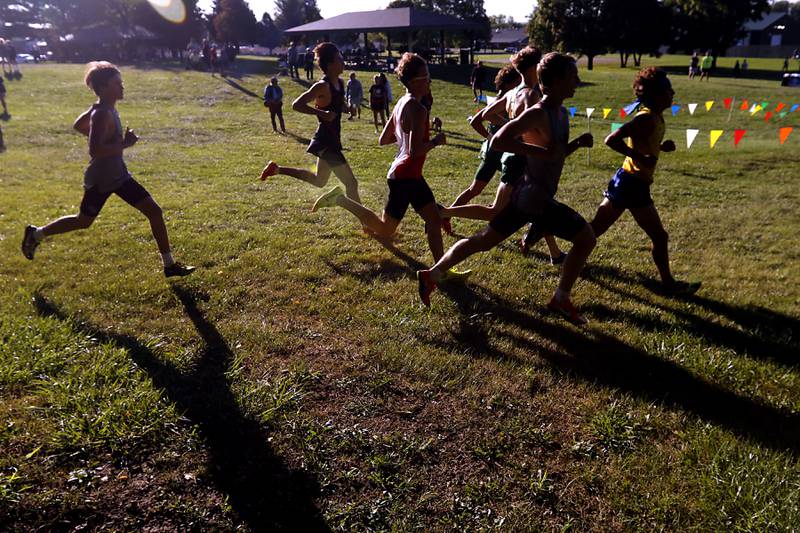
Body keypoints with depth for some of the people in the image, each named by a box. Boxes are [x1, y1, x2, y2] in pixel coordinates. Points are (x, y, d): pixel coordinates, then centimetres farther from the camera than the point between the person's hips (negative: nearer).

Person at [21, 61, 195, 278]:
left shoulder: (107, 108, 3)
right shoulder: (102, 114, -25)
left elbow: (78, 125, 18)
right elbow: (94, 151, -33)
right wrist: (124, 144, -28)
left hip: (119, 175, 8)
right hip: (100, 181, -8)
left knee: (154, 211, -1)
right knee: (84, 221, 13)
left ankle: (169, 264, 4)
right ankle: (36, 234, 40)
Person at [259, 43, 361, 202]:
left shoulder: (340, 83, 7)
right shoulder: (322, 86, -18)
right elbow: (296, 105, -23)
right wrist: (322, 113, -29)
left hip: (333, 140, 10)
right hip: (325, 141, -10)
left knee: (319, 181, 25)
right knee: (351, 183, -6)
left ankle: (277, 169, 31)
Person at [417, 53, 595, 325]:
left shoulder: (562, 114, 12)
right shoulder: (538, 114, -19)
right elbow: (498, 141, -30)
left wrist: (577, 142, 5)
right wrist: (542, 151, -30)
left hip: (527, 195, 9)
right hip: (534, 198, -9)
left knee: (483, 240, 15)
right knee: (586, 238, 0)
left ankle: (432, 274, 21)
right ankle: (561, 299, 11)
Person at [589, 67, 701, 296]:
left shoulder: (654, 117, 11)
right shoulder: (647, 118, -18)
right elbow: (611, 140, -27)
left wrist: (662, 147, 6)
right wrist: (641, 157, -27)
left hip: (625, 181, 9)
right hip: (633, 185, -9)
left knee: (595, 229, 13)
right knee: (659, 237, 3)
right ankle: (668, 282, 16)